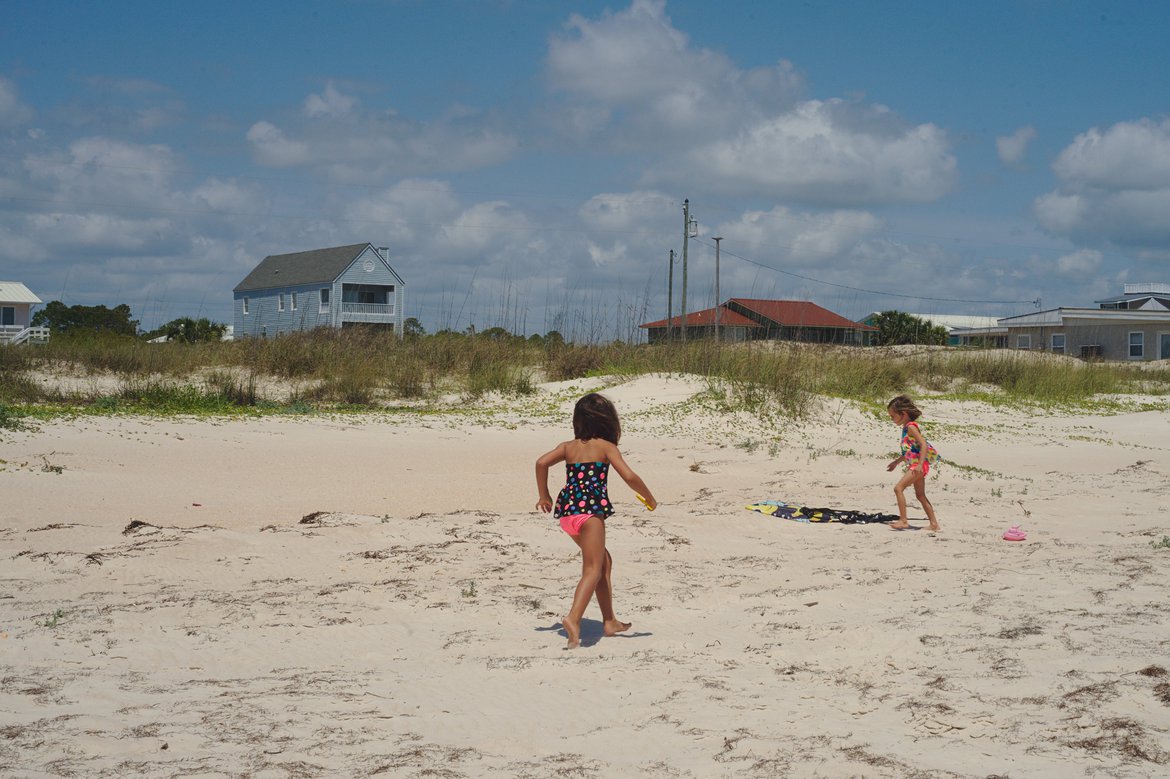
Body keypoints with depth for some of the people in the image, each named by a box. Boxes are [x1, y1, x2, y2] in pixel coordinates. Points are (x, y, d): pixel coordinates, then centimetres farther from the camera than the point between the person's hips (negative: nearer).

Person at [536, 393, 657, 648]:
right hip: (590, 510, -6)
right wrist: (649, 498, 9)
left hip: (566, 511, 6)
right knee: (592, 570, -9)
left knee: (604, 561, 22)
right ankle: (573, 618, -33)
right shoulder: (605, 447, 4)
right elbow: (629, 476, -6)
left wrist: (544, 496, 14)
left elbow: (542, 462, 3)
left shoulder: (569, 446, 16)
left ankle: (610, 621, 27)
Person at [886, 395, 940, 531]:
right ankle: (934, 523, 19)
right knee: (920, 495, 15)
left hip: (918, 463, -11)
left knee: (898, 488, -16)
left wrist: (920, 464, -29)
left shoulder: (911, 426, -13)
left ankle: (903, 521, -18)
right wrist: (896, 462, 34)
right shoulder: (906, 427, 16)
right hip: (915, 465, 11)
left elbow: (924, 445, -22)